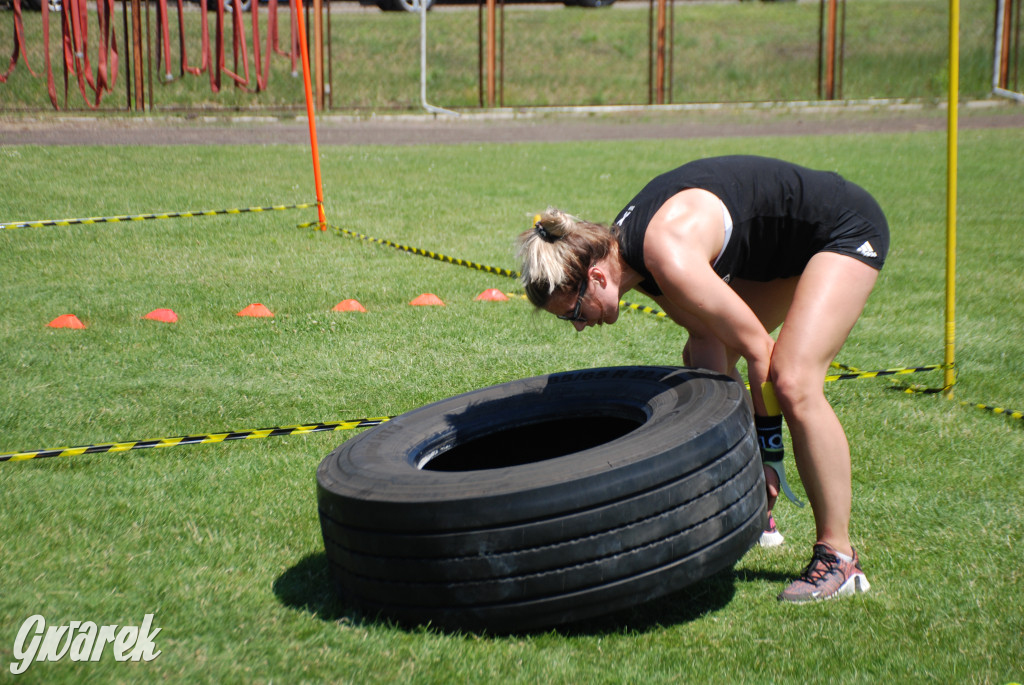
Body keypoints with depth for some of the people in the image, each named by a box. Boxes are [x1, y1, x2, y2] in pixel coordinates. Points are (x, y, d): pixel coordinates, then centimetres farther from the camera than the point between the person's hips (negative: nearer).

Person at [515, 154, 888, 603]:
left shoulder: (669, 256, -33)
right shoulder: (625, 246, -6)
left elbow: (758, 347, -26)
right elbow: (709, 332, -1)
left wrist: (768, 449, -16)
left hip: (846, 230, -10)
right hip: (784, 248, 10)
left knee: (794, 382, -23)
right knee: (701, 357, 7)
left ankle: (837, 556, -12)